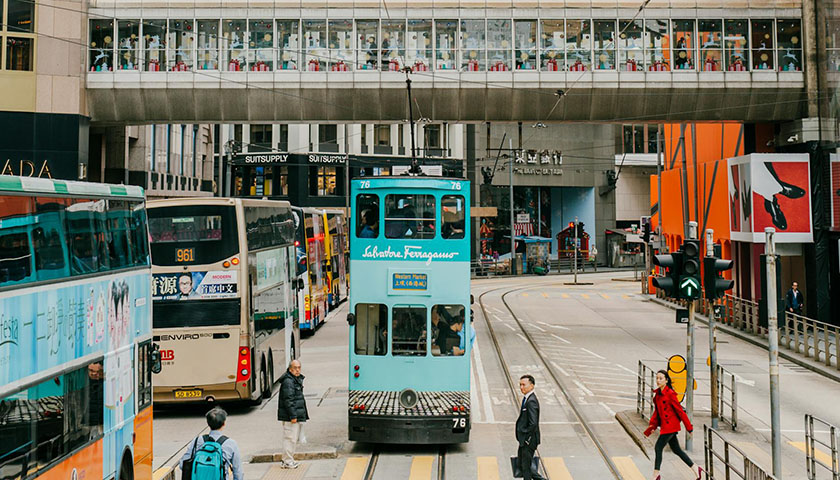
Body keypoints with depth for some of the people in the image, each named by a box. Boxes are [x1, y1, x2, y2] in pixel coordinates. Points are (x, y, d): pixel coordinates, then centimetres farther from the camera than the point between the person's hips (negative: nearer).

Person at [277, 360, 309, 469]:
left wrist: (303, 415, 22)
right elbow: (288, 400, -21)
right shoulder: (288, 381, -16)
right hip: (290, 416, -10)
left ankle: (289, 460, 24)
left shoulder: (297, 379, 16)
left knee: (294, 439, 16)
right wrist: (293, 416, -22)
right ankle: (287, 462, -1)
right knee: (290, 438, -7)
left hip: (297, 416, 10)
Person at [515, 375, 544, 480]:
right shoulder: (526, 398, 10)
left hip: (528, 441, -10)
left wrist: (527, 439, -17)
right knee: (521, 465, 17)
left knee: (526, 466, 1)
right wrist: (522, 439, 13)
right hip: (524, 440, 10)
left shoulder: (531, 401, -21)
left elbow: (533, 423, -25)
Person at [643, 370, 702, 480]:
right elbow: (656, 411, 16)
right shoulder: (657, 394, 9)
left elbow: (679, 410, -12)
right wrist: (652, 425, 7)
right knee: (676, 450, 14)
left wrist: (689, 427, -8)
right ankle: (696, 468, 25)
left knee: (658, 447, -8)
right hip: (665, 425, 9)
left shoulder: (670, 394, -15)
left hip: (670, 425, -9)